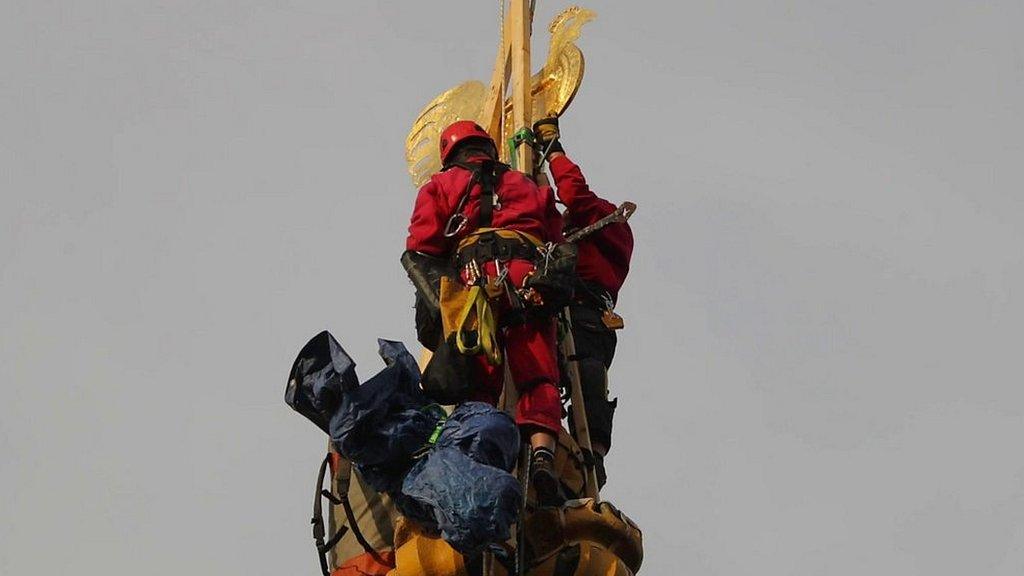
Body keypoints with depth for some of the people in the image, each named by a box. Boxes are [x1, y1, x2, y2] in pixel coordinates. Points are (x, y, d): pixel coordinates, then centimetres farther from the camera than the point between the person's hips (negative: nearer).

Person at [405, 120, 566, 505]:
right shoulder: (530, 188, 34)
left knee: (479, 385, -5)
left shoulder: (440, 186, 25)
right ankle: (542, 452, -25)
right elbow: (557, 245, 23)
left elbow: (422, 249, 11)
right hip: (531, 278, 1)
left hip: (475, 274, -1)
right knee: (538, 379, -5)